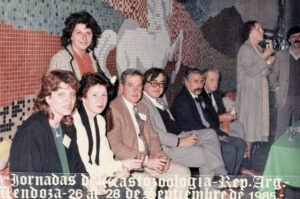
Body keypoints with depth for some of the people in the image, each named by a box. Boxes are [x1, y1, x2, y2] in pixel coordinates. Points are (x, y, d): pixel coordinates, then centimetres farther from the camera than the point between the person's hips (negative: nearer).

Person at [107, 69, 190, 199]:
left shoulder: (142, 107, 17)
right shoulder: (113, 109, -11)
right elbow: (116, 146, -18)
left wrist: (160, 155, -2)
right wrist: (146, 161, -18)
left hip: (149, 159, 8)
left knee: (183, 173, -2)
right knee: (149, 183, -33)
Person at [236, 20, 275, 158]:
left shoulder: (258, 49, 17)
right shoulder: (245, 49, -10)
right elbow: (250, 71, -20)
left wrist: (269, 63, 3)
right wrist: (264, 57, -16)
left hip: (259, 93, 9)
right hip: (248, 93, -9)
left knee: (252, 128, 8)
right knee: (247, 127, -8)